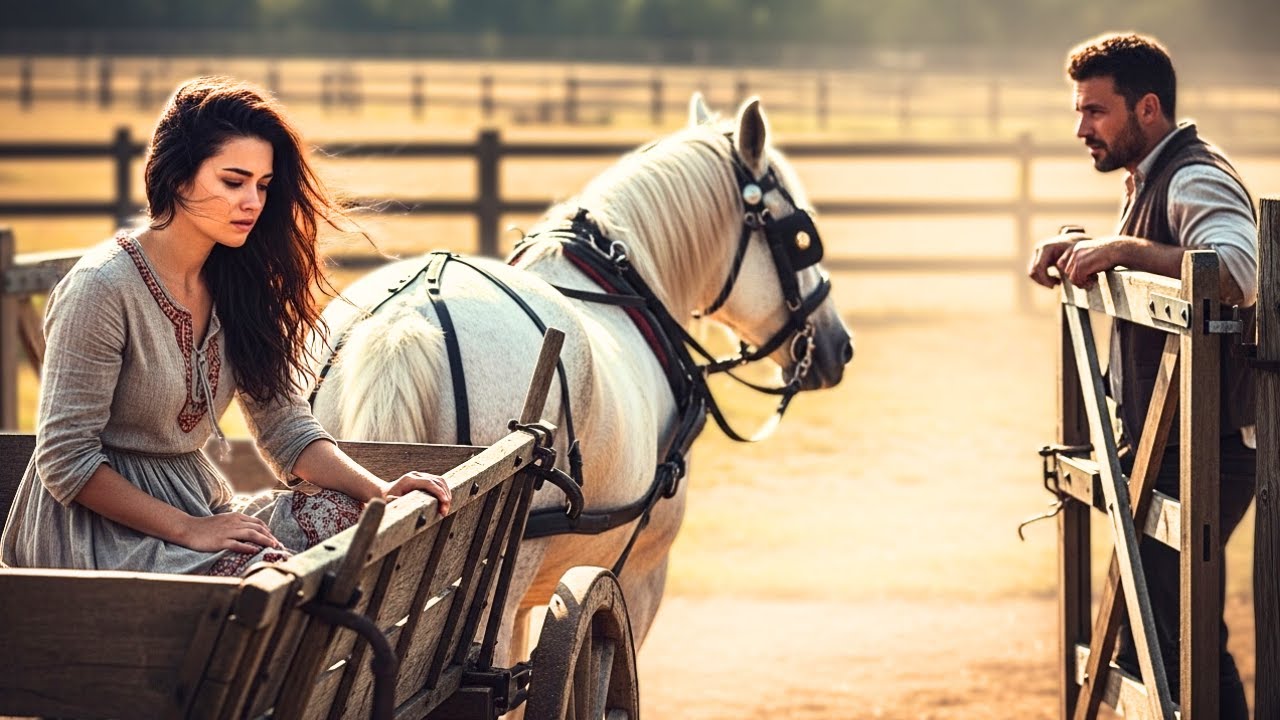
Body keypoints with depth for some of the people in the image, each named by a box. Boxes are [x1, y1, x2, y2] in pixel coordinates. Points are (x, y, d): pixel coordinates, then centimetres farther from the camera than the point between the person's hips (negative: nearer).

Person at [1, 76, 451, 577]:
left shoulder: (238, 285, 6)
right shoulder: (103, 287, -17)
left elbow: (286, 430, 5)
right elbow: (66, 460, -17)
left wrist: (380, 492, -13)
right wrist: (190, 530, -21)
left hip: (194, 503, 7)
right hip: (97, 524, -7)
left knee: (347, 515, -17)